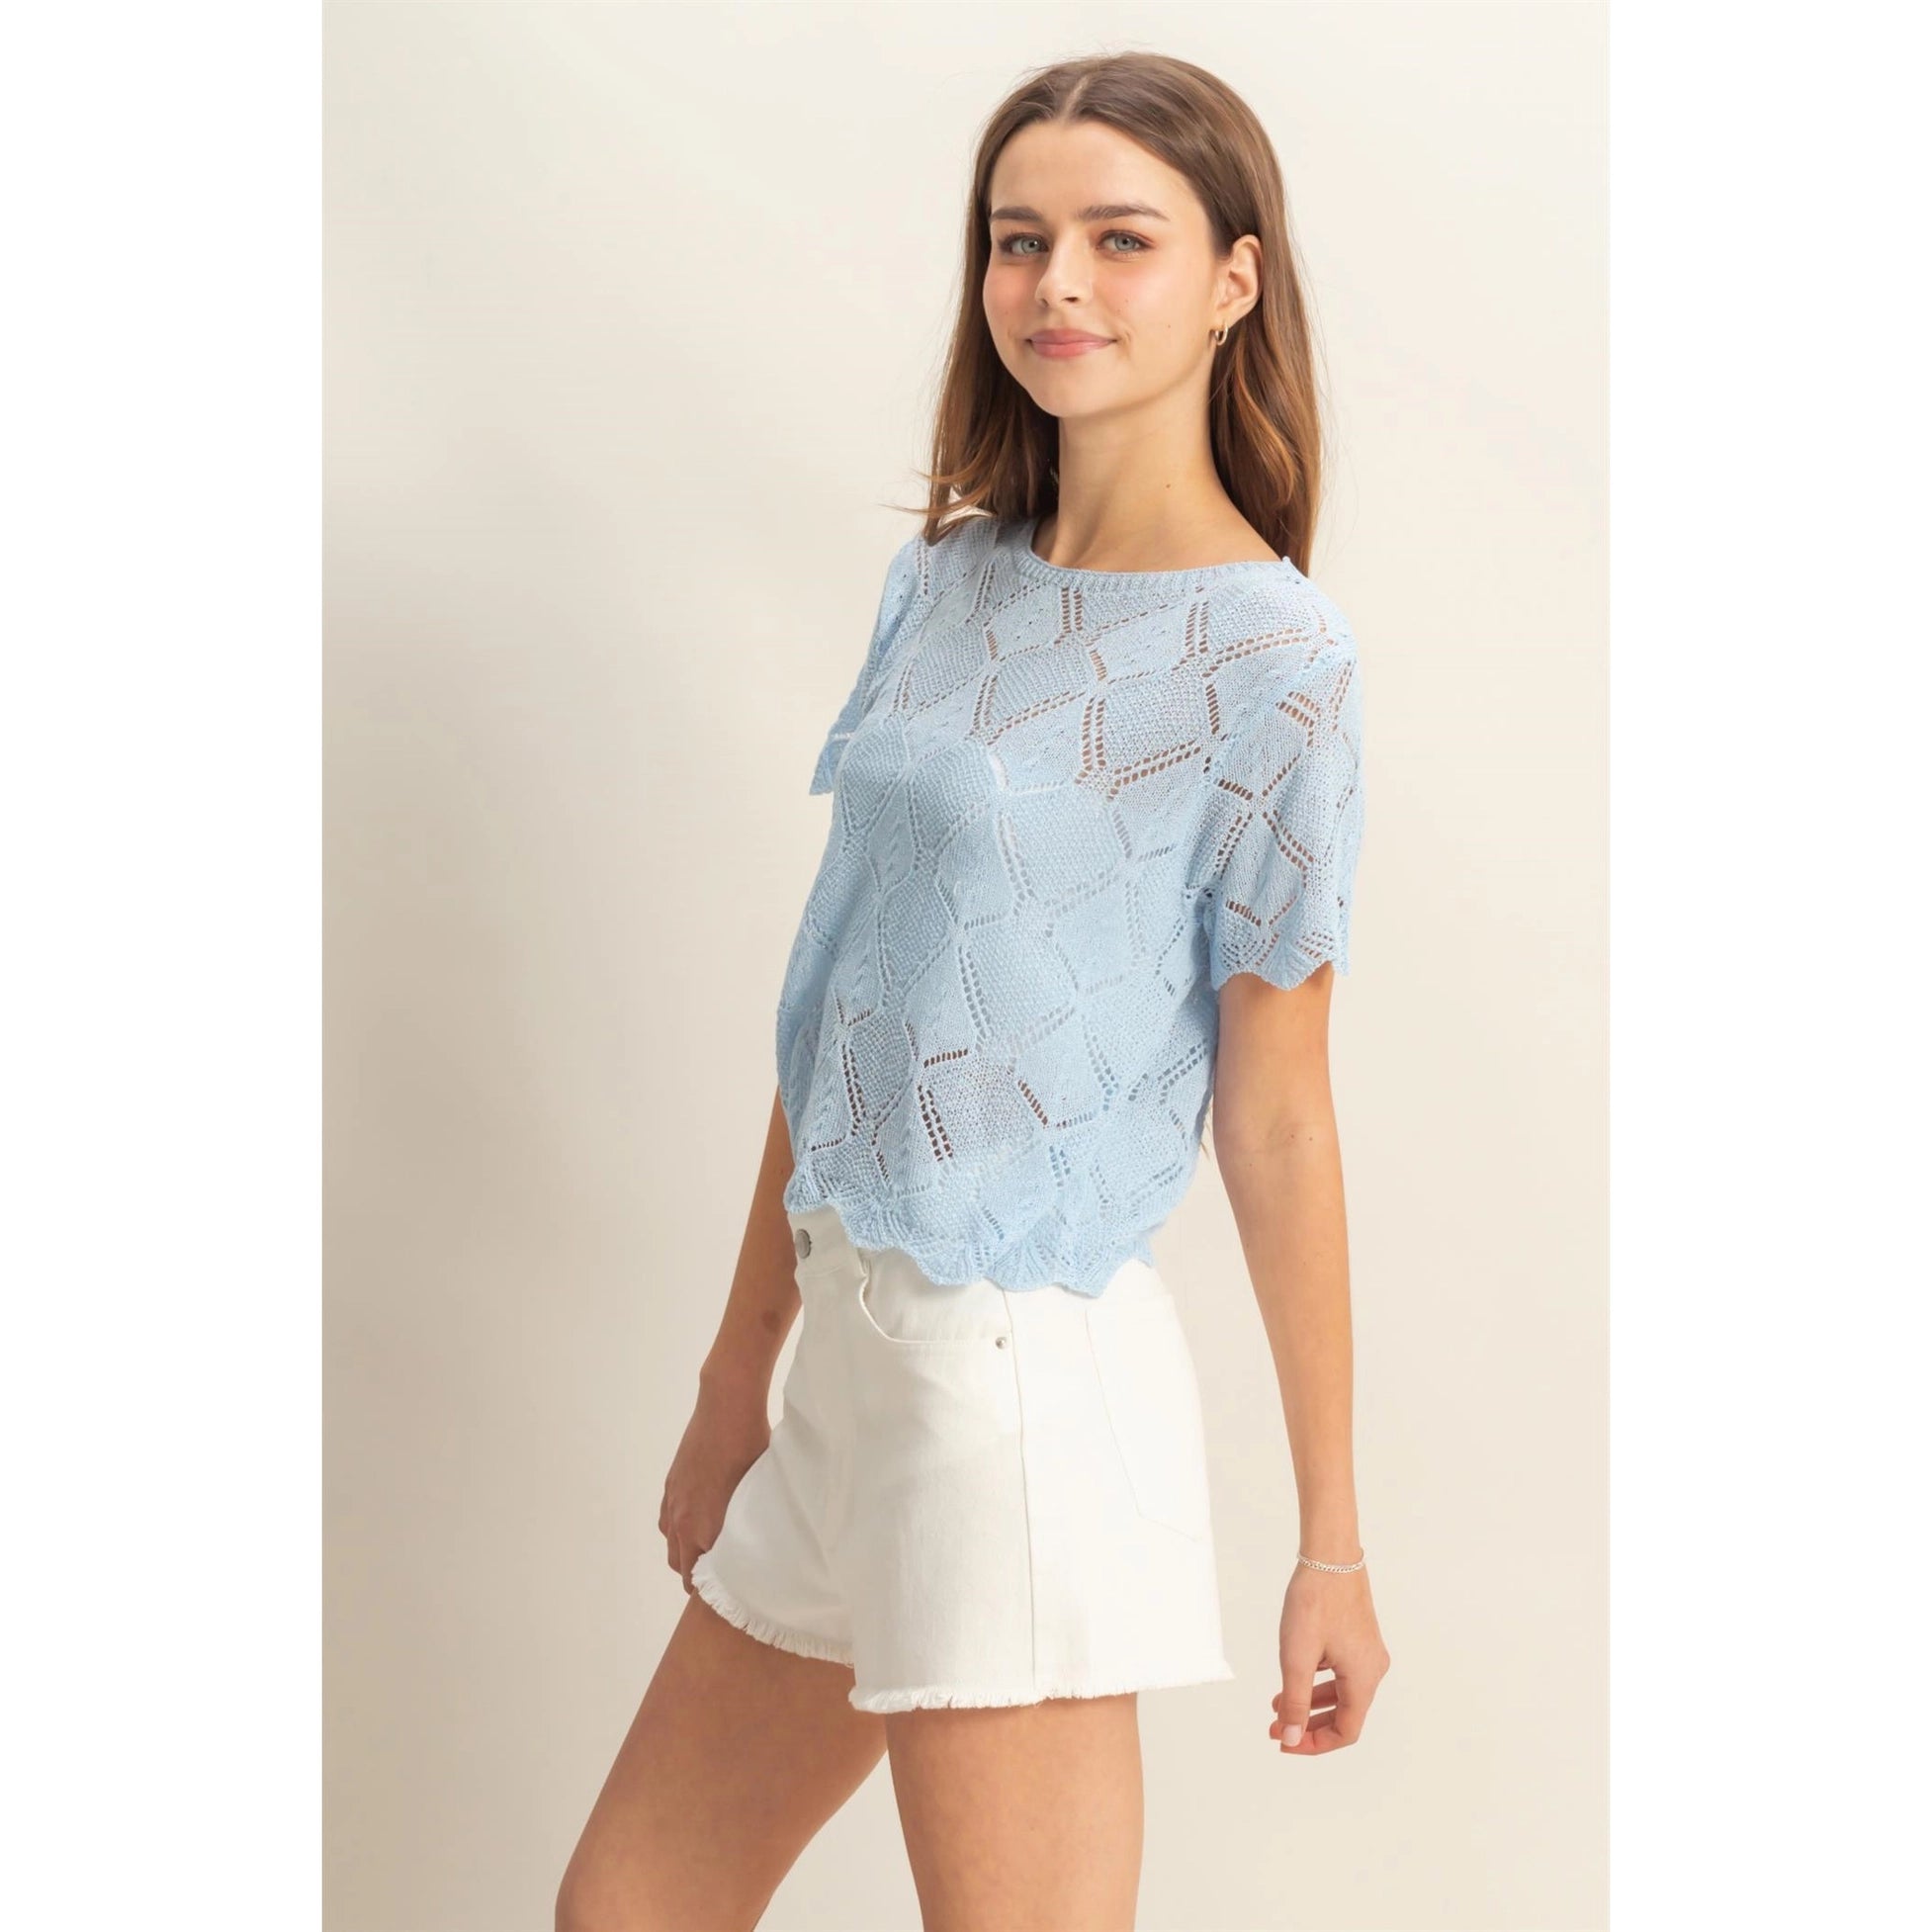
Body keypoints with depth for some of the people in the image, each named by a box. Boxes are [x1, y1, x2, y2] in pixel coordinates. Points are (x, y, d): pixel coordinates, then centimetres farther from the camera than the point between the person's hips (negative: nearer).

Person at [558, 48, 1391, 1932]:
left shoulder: (1273, 657, -9)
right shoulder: (943, 583, 10)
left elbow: (1276, 1124, -8)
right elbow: (841, 1011, 13)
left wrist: (1331, 1542, -5)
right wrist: (738, 1370, 15)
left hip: (1026, 1386, -7)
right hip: (858, 1359, 7)